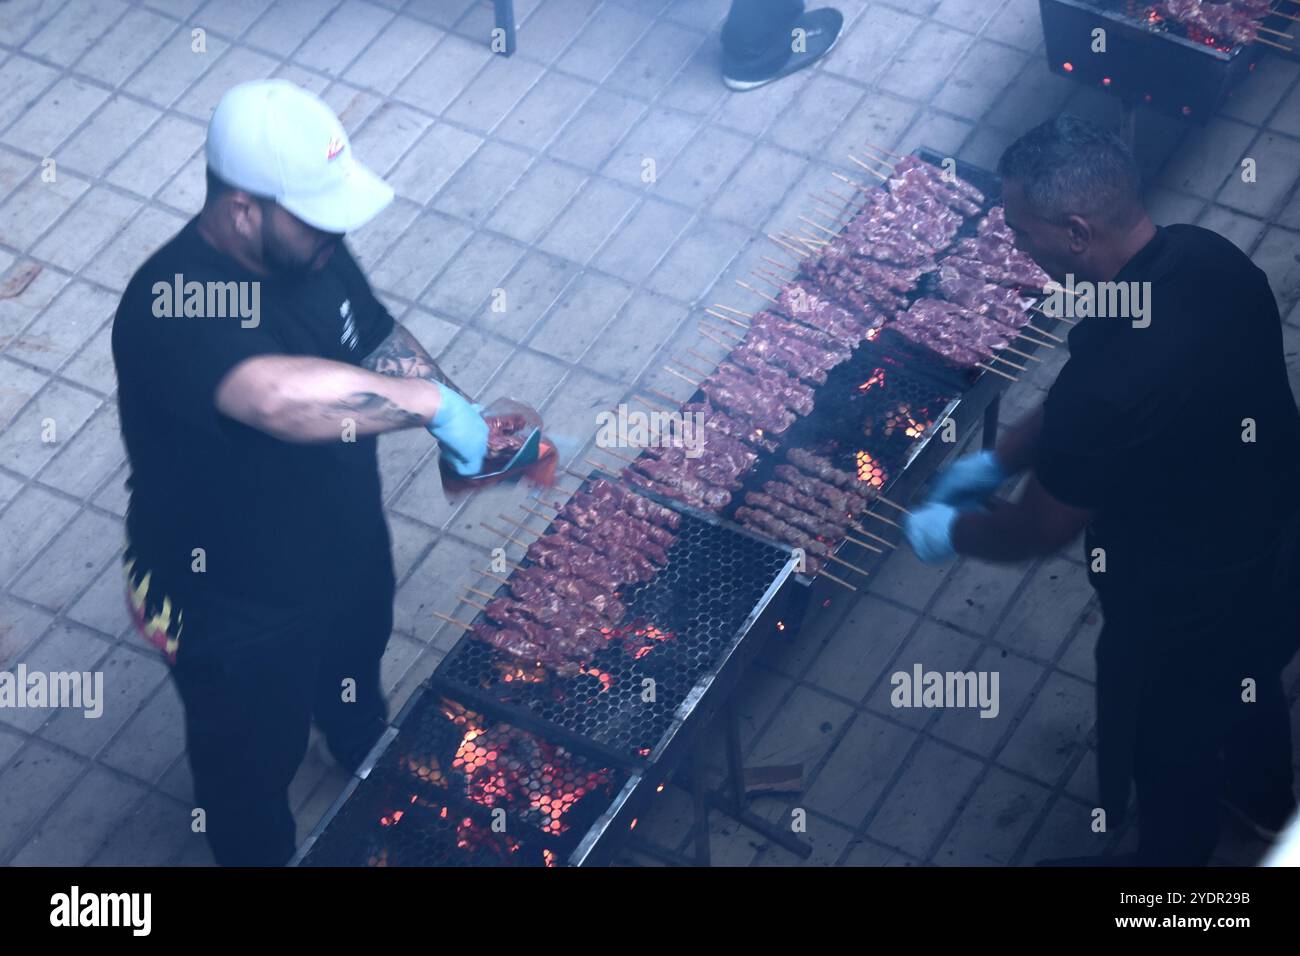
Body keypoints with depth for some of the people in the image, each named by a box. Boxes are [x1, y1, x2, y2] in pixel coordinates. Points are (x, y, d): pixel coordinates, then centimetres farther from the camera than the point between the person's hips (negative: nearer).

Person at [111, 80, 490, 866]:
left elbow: (379, 337, 2)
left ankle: (364, 743, 71)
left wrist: (468, 424, -14)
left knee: (354, 662, 38)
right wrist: (435, 403, -48)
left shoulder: (311, 248, -15)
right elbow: (283, 396, -59)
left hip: (346, 546, 7)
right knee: (258, 757, 22)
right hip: (234, 607, -7)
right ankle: (261, 853, 52)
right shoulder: (171, 309, -41)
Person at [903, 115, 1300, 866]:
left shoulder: (1112, 384, -42)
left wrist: (949, 532, -2)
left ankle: (1169, 861, 52)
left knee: (1168, 746, 24)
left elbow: (1038, 530, -22)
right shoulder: (1205, 257, -16)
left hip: (1192, 607, -7)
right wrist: (997, 460, 9)